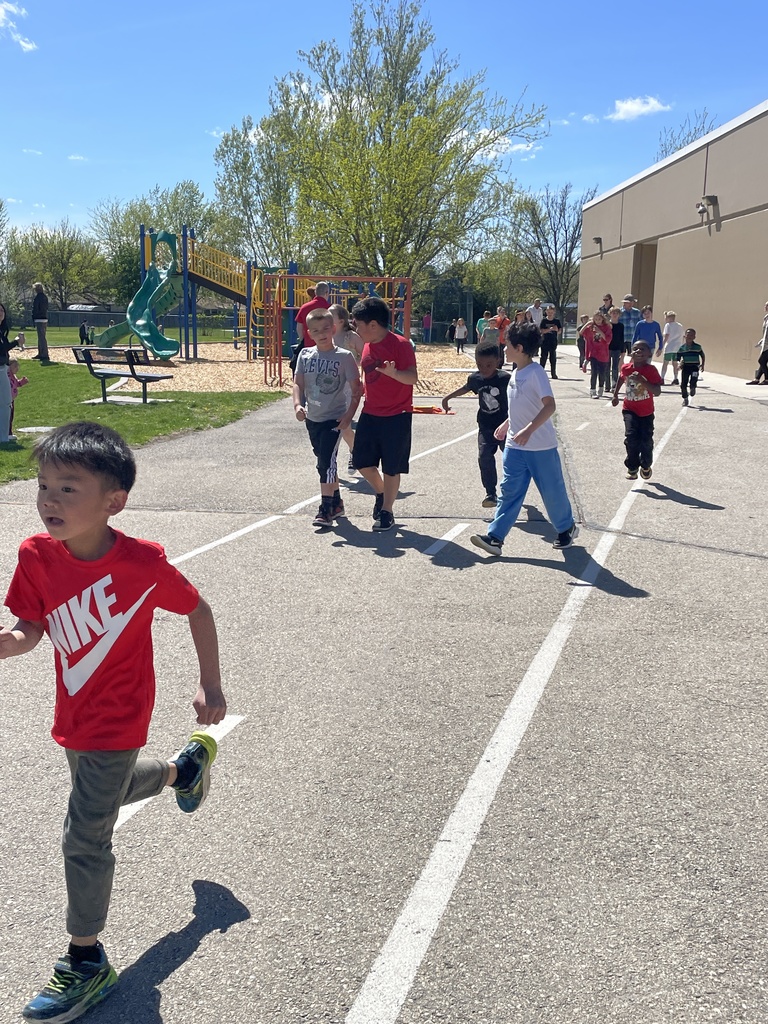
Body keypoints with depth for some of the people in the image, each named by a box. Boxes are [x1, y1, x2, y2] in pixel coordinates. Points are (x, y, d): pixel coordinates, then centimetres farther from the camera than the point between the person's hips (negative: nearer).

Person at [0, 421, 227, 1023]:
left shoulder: (143, 563, -26)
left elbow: (197, 610, -11)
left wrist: (211, 686, -8)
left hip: (117, 719, -6)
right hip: (74, 715, 6)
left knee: (85, 834, -1)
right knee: (112, 788, 30)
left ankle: (86, 962, 19)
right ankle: (186, 765, 60)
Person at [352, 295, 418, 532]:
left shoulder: (400, 344, -14)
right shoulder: (368, 346, 10)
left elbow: (413, 377, -23)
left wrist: (393, 372, -39)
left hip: (397, 416, -7)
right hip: (370, 414, 7)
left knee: (391, 467, 1)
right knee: (362, 462, 7)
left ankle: (387, 511, 14)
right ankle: (381, 493, 33)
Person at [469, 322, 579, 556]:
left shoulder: (536, 372, -17)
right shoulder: (516, 373, 8)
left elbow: (549, 405, -25)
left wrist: (528, 430, -33)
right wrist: (506, 424, 23)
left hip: (541, 446, -7)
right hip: (515, 446, 7)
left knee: (552, 490, 8)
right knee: (509, 491, 3)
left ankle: (567, 528, 29)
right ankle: (495, 537, 0)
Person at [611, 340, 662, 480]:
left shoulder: (651, 370, -16)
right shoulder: (626, 368, -7)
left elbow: (657, 392, -23)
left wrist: (643, 381, -33)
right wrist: (615, 395, 21)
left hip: (646, 412, -1)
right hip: (630, 410, 1)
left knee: (646, 441, 3)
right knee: (631, 437, -16)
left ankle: (646, 466, 32)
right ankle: (632, 467, 3)